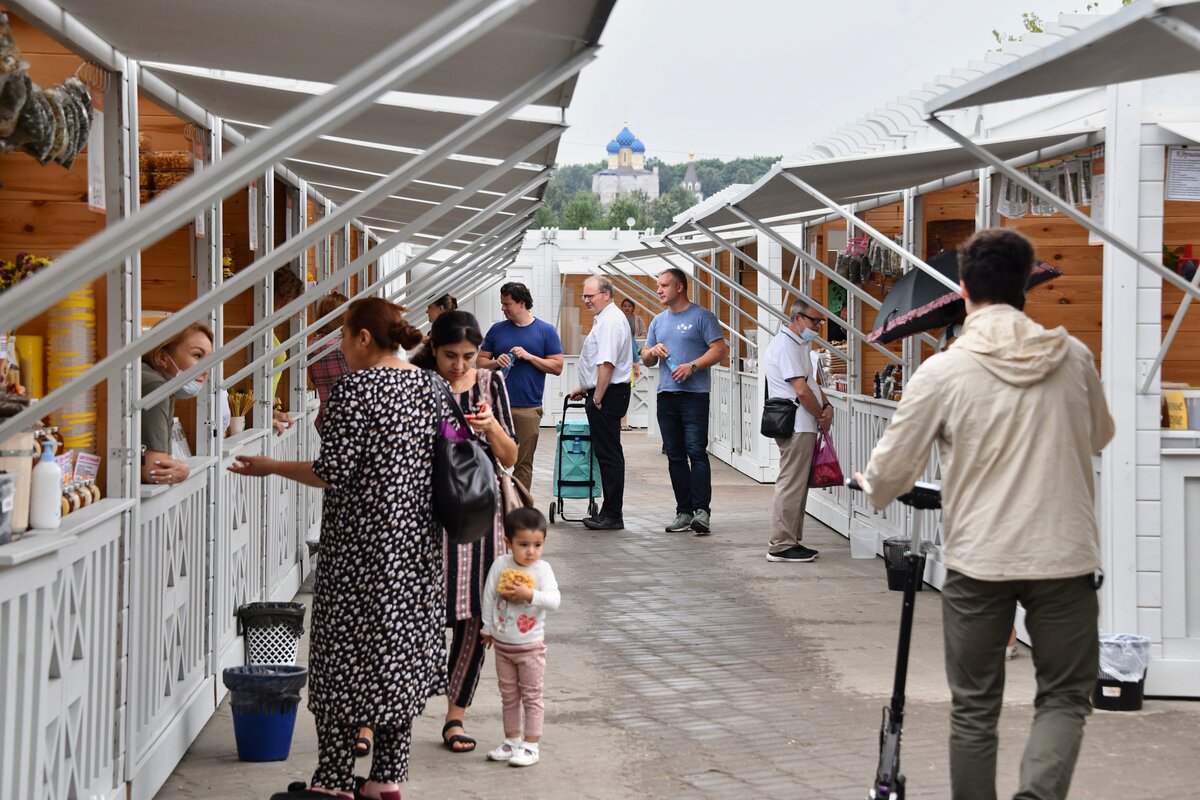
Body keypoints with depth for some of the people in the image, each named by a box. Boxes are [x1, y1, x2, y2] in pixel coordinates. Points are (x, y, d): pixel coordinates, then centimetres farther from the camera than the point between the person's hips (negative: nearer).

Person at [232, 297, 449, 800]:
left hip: (360, 543, -7)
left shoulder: (355, 387, -14)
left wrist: (270, 467, -4)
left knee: (344, 655, 0)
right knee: (401, 653, 11)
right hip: (416, 540, 7)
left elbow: (332, 471, -17)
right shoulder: (431, 386, 7)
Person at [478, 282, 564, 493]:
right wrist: (495, 363, -9)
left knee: (524, 463, 3)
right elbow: (481, 360, 11)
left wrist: (529, 356, -11)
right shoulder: (497, 330, 9)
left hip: (529, 408, -1)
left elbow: (557, 366, 0)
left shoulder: (546, 331, 3)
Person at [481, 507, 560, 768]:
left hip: (530, 646, -4)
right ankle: (512, 740, 28)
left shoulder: (542, 570, -14)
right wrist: (488, 628, 6)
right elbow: (488, 596, 1)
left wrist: (529, 595, -35)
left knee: (531, 697, 3)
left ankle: (530, 745, 8)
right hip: (502, 644, 4)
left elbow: (554, 601, -24)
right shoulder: (500, 565, -7)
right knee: (508, 695, 16)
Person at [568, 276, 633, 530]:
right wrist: (585, 388, 29)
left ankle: (612, 515, -6)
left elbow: (607, 364, -23)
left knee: (609, 455, -8)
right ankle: (611, 512, 16)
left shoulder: (611, 321, -16)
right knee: (607, 454, 12)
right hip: (602, 394, 11)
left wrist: (596, 398, -20)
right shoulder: (604, 319, 19)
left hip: (607, 395, -11)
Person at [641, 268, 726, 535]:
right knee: (675, 455, 6)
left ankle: (702, 510, -14)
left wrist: (692, 366, -18)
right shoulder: (658, 321, 18)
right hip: (666, 394, 7)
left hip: (694, 394, -7)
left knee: (696, 451, -12)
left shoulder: (702, 317, -1)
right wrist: (653, 351, -2)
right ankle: (684, 511, 10)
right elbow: (646, 360, 21)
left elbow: (718, 350, -7)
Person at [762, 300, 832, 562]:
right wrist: (822, 416, -6)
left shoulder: (801, 344, 19)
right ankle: (781, 545, -8)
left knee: (798, 486, 14)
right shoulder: (786, 346, -14)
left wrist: (826, 406, 2)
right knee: (791, 486, -9)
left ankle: (791, 542, 19)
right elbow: (802, 391, -19)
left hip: (803, 427, 11)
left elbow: (811, 383, 21)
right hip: (797, 427, -11)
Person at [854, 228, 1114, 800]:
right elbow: (1100, 436, 18)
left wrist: (871, 488, 22)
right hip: (1064, 557, 1)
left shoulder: (943, 372, -9)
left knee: (974, 709, 13)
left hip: (977, 561, -1)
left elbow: (889, 473, -2)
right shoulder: (1073, 357, -1)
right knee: (1065, 695, 11)